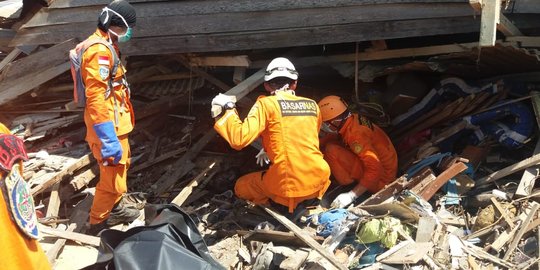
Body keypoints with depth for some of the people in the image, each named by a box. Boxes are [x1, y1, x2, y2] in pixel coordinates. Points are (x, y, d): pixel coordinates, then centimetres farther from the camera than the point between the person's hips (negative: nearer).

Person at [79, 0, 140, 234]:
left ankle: (114, 209, 43)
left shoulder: (105, 46, 12)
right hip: (108, 128, -11)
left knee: (121, 166, 26)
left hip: (115, 124, 11)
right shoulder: (99, 51, -22)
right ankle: (98, 223, 16)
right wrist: (109, 141, -28)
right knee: (112, 179, -1)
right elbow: (96, 100, -27)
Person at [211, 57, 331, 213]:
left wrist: (227, 109, -4)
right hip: (318, 181, 5)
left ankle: (286, 205, 6)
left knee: (241, 187, 23)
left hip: (288, 187, -4)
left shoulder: (266, 104, -8)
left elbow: (239, 139, -17)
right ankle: (310, 199, 15)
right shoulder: (312, 105, 8)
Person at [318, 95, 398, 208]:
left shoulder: (355, 135, -29)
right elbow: (332, 138, 13)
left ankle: (347, 184, -5)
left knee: (331, 150, -21)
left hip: (380, 179, -9)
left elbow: (375, 169, -34)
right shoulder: (353, 119, -4)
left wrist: (352, 195, -36)